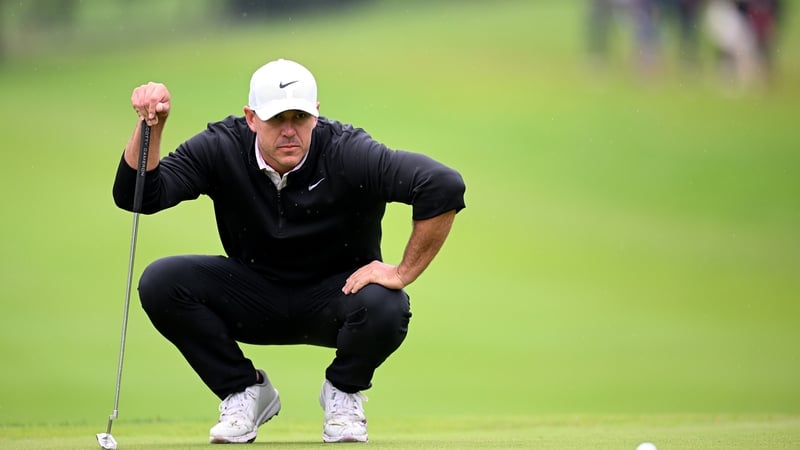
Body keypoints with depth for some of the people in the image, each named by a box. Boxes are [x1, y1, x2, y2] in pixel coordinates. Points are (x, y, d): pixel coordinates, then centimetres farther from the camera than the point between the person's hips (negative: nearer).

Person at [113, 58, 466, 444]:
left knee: (385, 308, -36)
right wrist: (151, 127, -34)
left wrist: (403, 272, -29)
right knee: (161, 282, -21)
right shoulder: (221, 148, -15)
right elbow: (136, 196, -20)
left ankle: (342, 391, 0)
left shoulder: (348, 154, -24)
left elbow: (444, 186, -32)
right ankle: (244, 391, 1)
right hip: (252, 297, 2)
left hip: (335, 296, -2)